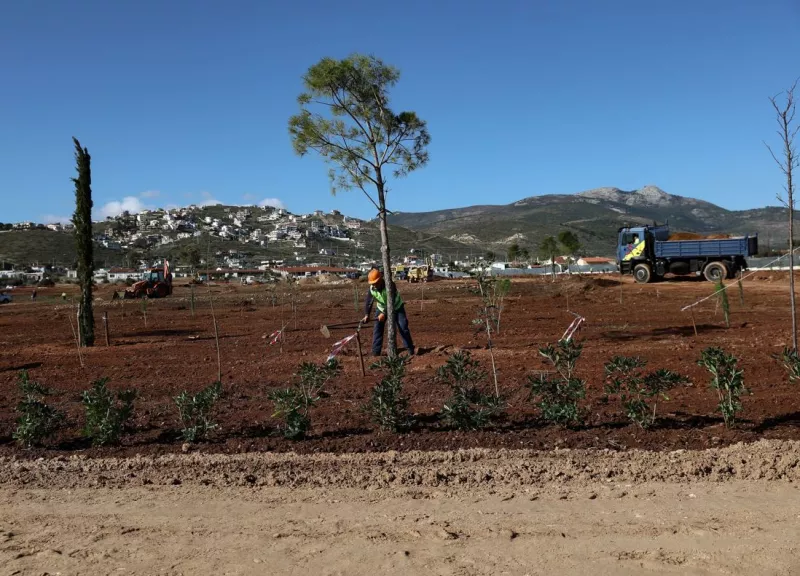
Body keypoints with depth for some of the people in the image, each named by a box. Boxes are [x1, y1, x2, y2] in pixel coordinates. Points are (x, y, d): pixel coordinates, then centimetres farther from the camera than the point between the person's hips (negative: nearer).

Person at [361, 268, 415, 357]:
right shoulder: (371, 288, -19)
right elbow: (368, 302, -21)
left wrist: (384, 313, -41)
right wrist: (366, 315, -35)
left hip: (396, 308, -4)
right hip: (382, 308, 4)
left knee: (403, 328, -9)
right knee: (377, 329, -4)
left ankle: (411, 350, 1)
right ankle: (375, 352, 2)